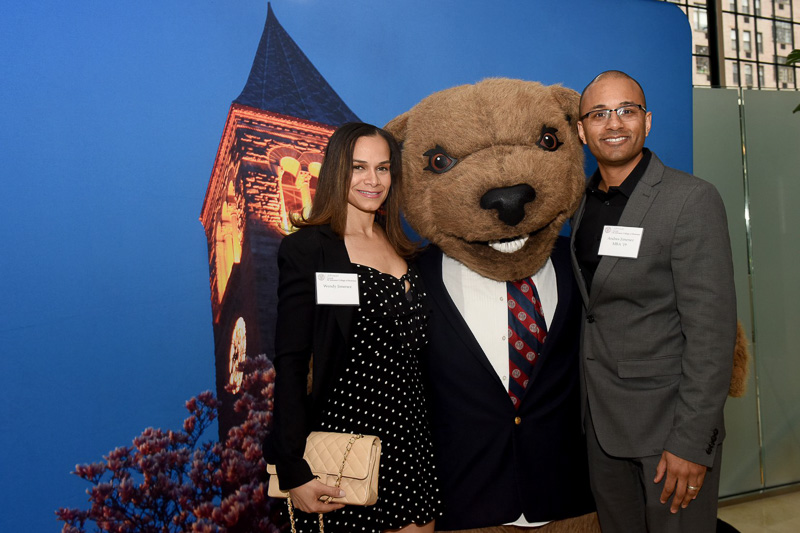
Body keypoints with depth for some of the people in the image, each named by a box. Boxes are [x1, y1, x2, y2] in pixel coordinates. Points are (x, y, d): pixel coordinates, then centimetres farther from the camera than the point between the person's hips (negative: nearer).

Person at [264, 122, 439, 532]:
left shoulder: (403, 249, 10)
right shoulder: (307, 248, -8)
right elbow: (290, 362, -12)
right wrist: (294, 472, -15)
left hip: (410, 437, 6)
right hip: (346, 432, -5)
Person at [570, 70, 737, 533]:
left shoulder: (692, 199, -14)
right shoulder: (584, 203, 6)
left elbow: (712, 330, -18)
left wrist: (691, 441, -19)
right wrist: (591, 402, 8)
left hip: (669, 425, -6)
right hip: (602, 423, 6)